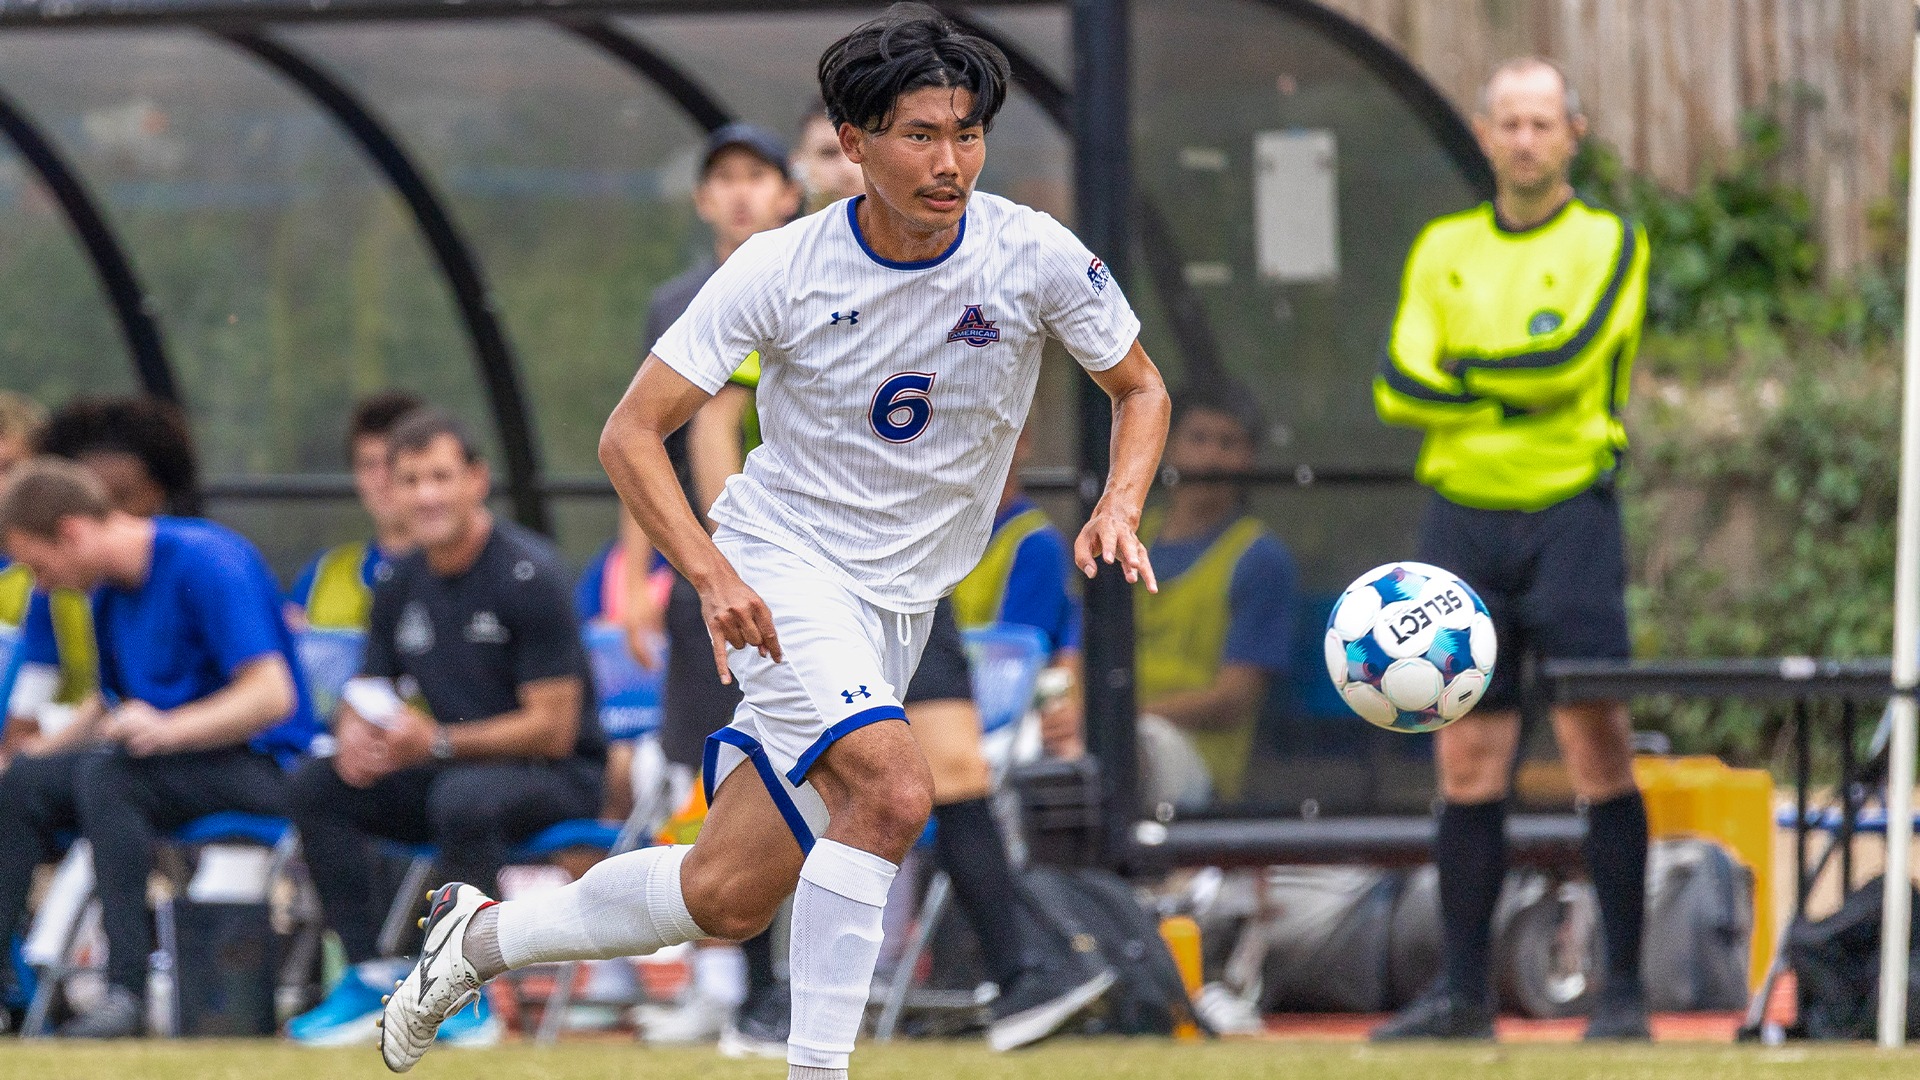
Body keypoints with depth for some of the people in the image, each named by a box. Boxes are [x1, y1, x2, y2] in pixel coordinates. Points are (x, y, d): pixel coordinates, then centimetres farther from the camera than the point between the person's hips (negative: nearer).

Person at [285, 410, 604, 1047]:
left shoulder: (528, 575, -17)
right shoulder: (401, 584, 4)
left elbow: (554, 728, -20)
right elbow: (366, 698, 13)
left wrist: (440, 743, -29)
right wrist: (354, 735, -13)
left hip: (557, 777, -7)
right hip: (449, 771, 7)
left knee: (464, 796, -38)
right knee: (316, 784, -12)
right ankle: (369, 979, -10)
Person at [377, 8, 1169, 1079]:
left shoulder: (1035, 257, -10)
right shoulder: (781, 270, -14)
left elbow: (1141, 391, 6)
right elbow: (632, 433, -10)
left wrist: (1118, 509, -14)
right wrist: (711, 575, -25)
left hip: (899, 607, 4)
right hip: (779, 561, -4)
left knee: (727, 898, 2)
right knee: (894, 787, -30)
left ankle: (484, 934, 25)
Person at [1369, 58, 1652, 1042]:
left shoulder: (1609, 245, 4)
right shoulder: (1442, 250, 13)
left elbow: (1570, 354, -13)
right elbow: (1398, 387, 1)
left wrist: (1462, 369, -3)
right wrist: (1512, 392, -10)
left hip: (1569, 516, -3)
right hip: (1462, 518, 3)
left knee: (1600, 756, -8)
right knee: (1468, 766, 3)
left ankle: (1624, 989, -4)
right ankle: (1461, 992, 7)